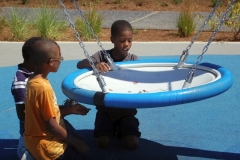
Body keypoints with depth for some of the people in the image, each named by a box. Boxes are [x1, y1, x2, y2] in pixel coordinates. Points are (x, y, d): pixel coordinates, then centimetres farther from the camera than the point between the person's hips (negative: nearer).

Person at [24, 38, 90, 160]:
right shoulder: (43, 87, -26)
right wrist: (77, 143, -11)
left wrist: (70, 110, 5)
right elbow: (52, 126, -21)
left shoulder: (34, 80, 1)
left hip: (38, 137, 8)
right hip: (45, 145, -8)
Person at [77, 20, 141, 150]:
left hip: (126, 110, 1)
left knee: (132, 143, -14)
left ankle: (121, 129, 20)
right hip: (105, 108, 0)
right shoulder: (102, 56, -9)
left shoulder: (133, 60, -6)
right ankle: (112, 129, 19)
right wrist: (95, 65, -39)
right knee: (103, 142, -16)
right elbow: (80, 65, -18)